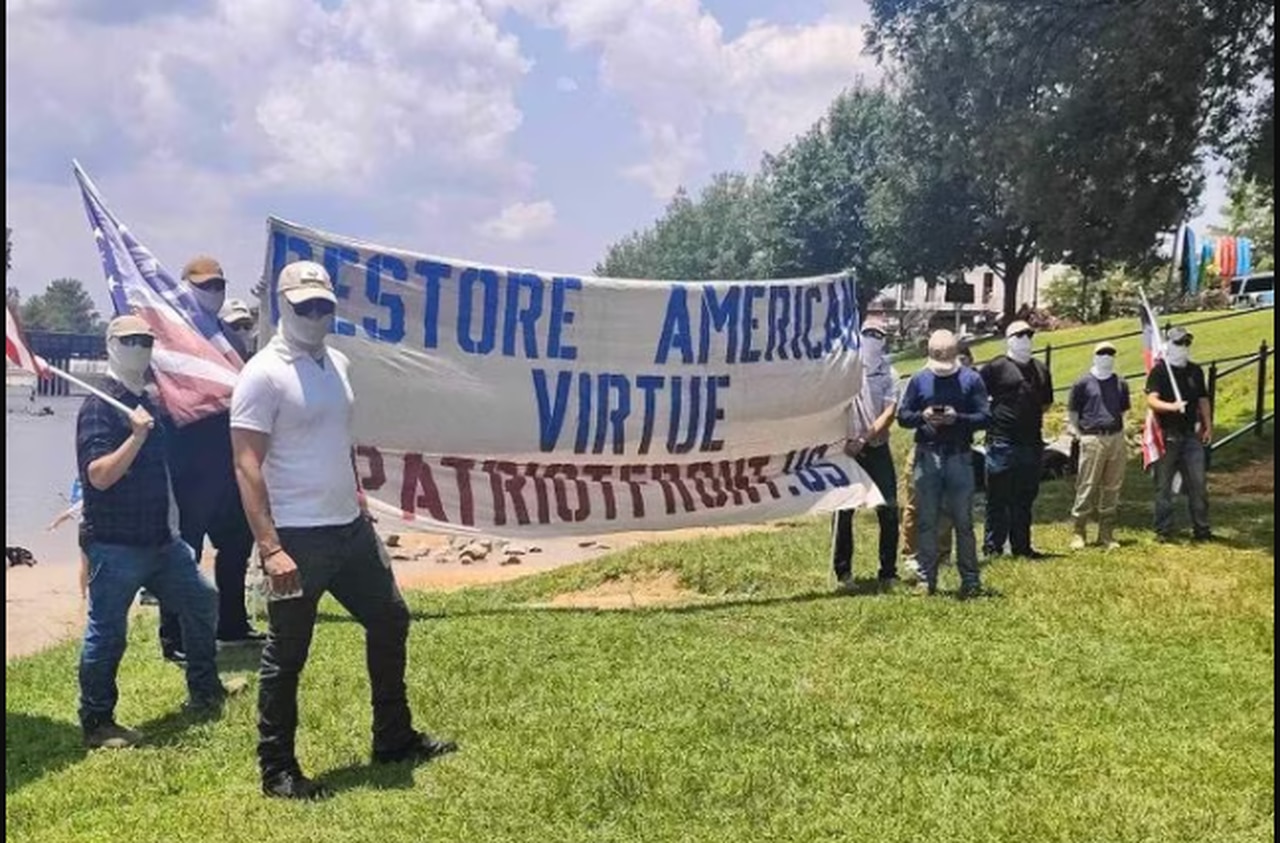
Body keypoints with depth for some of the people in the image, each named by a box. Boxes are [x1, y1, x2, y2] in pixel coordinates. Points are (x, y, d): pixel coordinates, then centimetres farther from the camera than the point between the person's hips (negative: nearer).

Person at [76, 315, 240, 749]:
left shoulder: (147, 403, 12)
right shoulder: (99, 407, -14)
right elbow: (99, 476, -24)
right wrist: (137, 435, -30)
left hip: (159, 538, 9)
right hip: (114, 545, -9)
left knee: (202, 602, 17)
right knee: (107, 634, -1)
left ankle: (204, 692, 32)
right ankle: (97, 725, 13)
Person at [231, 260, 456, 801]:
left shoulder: (337, 364, 11)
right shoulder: (264, 374, -14)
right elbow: (247, 465, -18)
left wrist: (355, 497, 17)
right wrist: (270, 548, -24)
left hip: (350, 528, 9)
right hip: (298, 538, -8)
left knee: (389, 620, 17)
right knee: (286, 655, 3)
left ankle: (394, 740, 33)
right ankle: (277, 770, 19)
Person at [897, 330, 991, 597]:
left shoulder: (971, 379, 3)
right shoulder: (919, 380, 8)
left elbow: (985, 417, -2)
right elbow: (902, 415, 7)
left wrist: (958, 418, -18)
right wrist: (922, 417, -13)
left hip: (959, 457, -1)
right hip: (927, 455, 2)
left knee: (963, 521, 3)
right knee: (926, 521, 4)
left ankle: (970, 580, 10)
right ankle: (926, 579, 11)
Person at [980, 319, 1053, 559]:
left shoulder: (1041, 369, 15)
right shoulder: (996, 367, -4)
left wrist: (1032, 417, 12)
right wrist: (992, 416, -5)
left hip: (1032, 442, 6)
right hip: (1002, 441, -6)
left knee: (1025, 497, 11)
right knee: (998, 497, -1)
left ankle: (1021, 546, 19)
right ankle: (992, 546, 5)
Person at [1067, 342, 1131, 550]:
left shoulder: (1120, 384, 14)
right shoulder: (1083, 383, 0)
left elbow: (1123, 410, 23)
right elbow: (1072, 412, 4)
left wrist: (1118, 429, 11)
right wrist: (1078, 433, -4)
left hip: (1116, 438, 5)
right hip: (1092, 439, -5)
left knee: (1112, 488, 7)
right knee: (1087, 486, -6)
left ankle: (1106, 534, 14)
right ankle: (1078, 533, 1)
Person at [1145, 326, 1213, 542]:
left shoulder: (1196, 371, 13)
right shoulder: (1159, 370, -4)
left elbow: (1203, 400, 19)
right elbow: (1152, 400, -16)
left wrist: (1208, 426, 12)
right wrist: (1172, 406, -33)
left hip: (1192, 435, 4)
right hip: (1167, 435, -4)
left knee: (1198, 483, 3)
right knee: (1164, 485, 2)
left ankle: (1201, 529, 11)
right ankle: (1164, 530, 9)